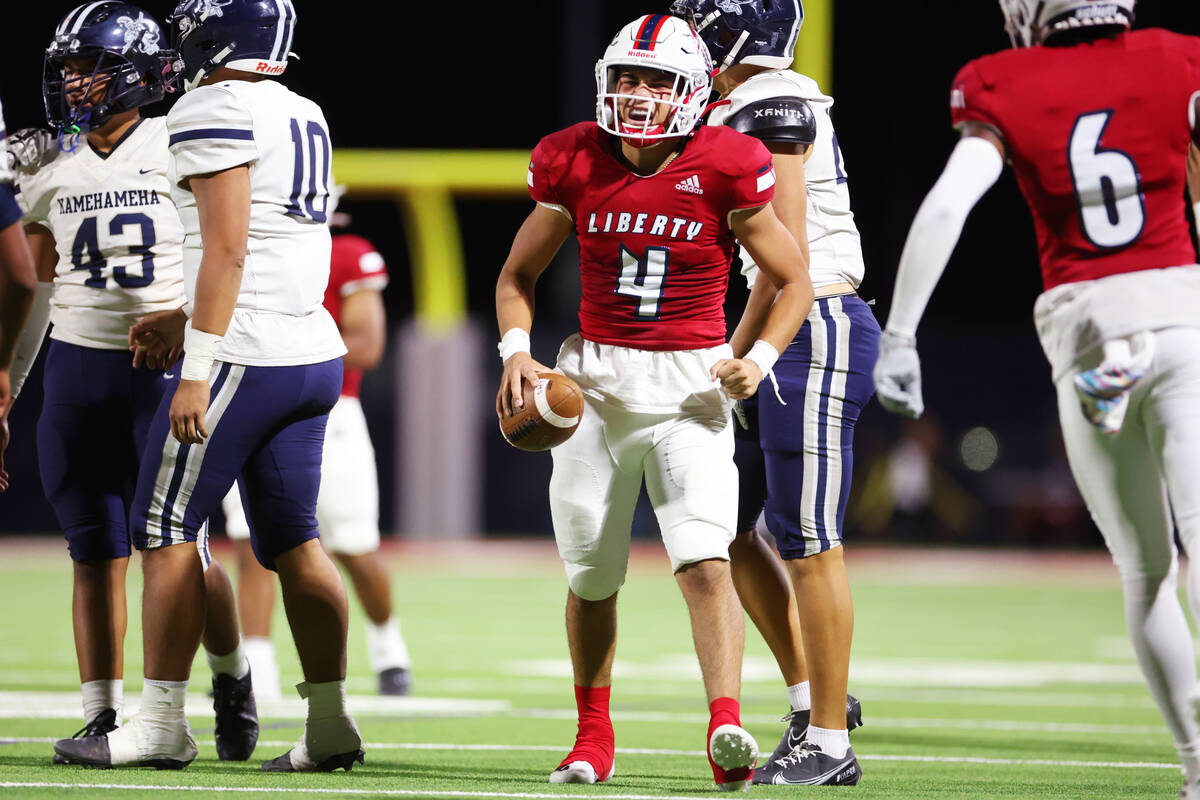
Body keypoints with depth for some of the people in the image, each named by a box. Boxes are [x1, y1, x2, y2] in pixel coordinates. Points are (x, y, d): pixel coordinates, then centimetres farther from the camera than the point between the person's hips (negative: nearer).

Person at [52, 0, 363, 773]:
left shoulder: (217, 113, -12)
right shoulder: (303, 116, 15)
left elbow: (228, 249, -18)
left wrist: (198, 369, -19)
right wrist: (188, 320, 26)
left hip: (243, 359, -8)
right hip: (313, 353, 8)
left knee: (166, 532, -1)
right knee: (292, 542, 11)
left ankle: (162, 723, 0)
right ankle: (331, 722, 9)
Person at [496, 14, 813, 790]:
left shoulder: (724, 172, -8)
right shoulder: (578, 166, -1)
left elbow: (794, 283, 2)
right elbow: (518, 274, 11)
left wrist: (759, 359, -13)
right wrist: (517, 350, -6)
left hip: (690, 385, -3)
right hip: (598, 379, 3)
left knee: (705, 559, -21)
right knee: (591, 574, 11)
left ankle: (727, 730, -29)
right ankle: (593, 738, 30)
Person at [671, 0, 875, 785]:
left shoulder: (771, 113, -14)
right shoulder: (743, 115, 15)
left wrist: (736, 359, -13)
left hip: (816, 334, -10)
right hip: (787, 339, 10)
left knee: (808, 542, -5)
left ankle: (829, 741, 1)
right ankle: (812, 696, 19)